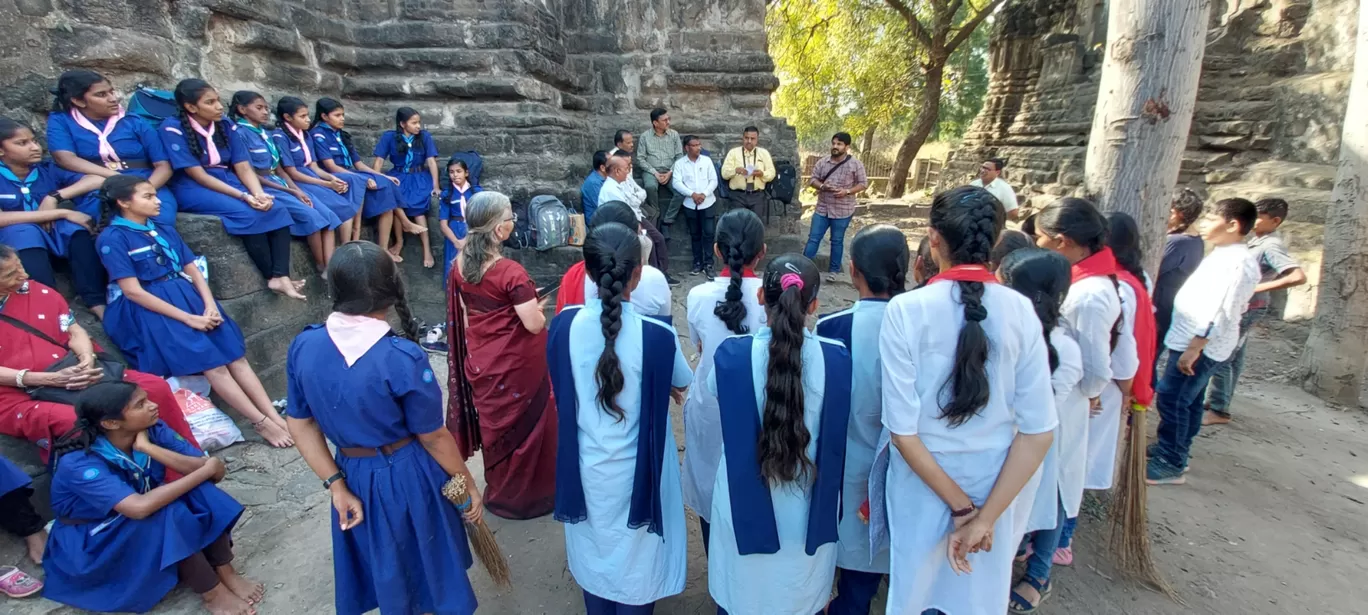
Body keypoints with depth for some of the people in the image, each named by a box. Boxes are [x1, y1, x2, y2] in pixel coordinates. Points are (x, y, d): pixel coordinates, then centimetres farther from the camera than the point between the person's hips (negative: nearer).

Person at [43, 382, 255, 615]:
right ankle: (213, 594, -21)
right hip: (92, 541, -5)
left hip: (151, 530, 5)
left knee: (201, 492, -23)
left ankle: (226, 573, -18)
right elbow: (140, 508, -43)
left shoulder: (152, 430, -15)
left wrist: (150, 448, -30)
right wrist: (206, 470, -33)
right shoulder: (78, 463, -29)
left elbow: (218, 470, -23)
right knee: (164, 513, -32)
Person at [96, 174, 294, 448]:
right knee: (212, 363, -19)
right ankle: (261, 423, -18)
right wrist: (188, 318, -16)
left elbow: (194, 271, 12)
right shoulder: (112, 238, -5)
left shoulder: (165, 232, 17)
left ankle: (276, 416, -16)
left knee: (235, 355, -11)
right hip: (149, 310, -6)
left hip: (188, 297, 6)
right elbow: (133, 292, -12)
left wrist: (210, 306, -8)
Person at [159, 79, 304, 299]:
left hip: (229, 183, 6)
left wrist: (259, 194, -21)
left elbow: (243, 167, 0)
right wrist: (243, 196, -26)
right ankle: (272, 278, -20)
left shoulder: (225, 126, 6)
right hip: (194, 190, -5)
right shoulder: (173, 128, -10)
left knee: (278, 210, -21)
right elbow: (198, 175, -17)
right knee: (248, 215, -31)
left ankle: (281, 276, -33)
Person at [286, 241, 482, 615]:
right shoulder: (403, 358, -27)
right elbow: (433, 437, -17)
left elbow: (300, 425, -3)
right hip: (409, 476, -5)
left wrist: (336, 486, 1)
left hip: (354, 476, 5)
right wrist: (468, 483, -4)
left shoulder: (303, 346, -11)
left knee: (383, 568, 29)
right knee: (425, 562, 23)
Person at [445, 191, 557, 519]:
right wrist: (535, 306, -3)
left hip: (480, 360, 7)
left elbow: (465, 313, 8)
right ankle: (523, 496, 30)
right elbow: (534, 324, -23)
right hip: (515, 364, -7)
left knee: (494, 423, 23)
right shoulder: (510, 271, -26)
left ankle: (498, 491, 42)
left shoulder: (460, 264, -4)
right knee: (522, 425, 12)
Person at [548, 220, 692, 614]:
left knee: (594, 553, 27)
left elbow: (565, 392, 1)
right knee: (634, 560, 21)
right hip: (636, 472, -3)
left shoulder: (564, 325, -16)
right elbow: (682, 381, -5)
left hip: (586, 467, 3)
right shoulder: (657, 335, -26)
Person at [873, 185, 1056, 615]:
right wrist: (986, 513, -9)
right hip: (996, 483, 3)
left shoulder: (906, 310, -20)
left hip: (922, 481, -2)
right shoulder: (1020, 311, -10)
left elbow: (903, 430, -21)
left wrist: (960, 506, -10)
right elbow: (1039, 430, -11)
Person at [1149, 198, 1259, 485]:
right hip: (1192, 340, 10)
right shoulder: (1222, 255, 11)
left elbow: (1220, 311, -25)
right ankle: (1177, 447, 32)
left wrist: (1194, 348, -26)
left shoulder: (1238, 262, -20)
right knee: (1188, 399, 19)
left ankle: (1171, 465, 2)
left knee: (1172, 399, -7)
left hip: (1202, 345, -10)